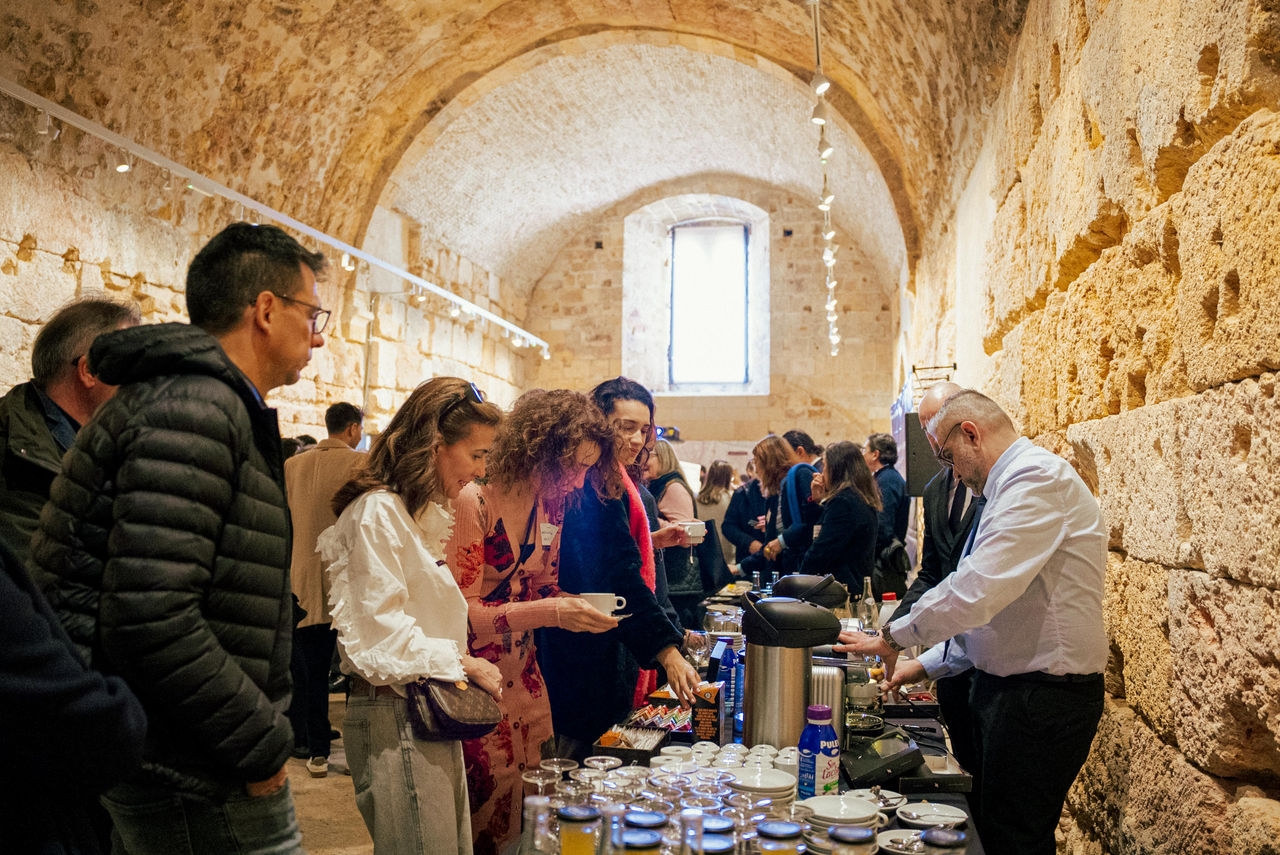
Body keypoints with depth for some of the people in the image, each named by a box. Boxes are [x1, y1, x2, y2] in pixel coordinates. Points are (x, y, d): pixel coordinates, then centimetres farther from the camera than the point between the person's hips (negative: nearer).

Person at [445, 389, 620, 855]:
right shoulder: (474, 503, -18)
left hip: (524, 673, 6)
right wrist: (551, 612, -28)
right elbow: (460, 610, -19)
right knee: (484, 816, 2)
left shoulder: (551, 508, 3)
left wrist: (575, 605, -7)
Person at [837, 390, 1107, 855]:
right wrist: (926, 665, 13)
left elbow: (978, 590, -28)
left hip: (1043, 697, -10)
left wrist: (892, 636, -16)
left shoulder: (1038, 477, -18)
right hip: (1003, 687, 10)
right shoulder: (1009, 488, 16)